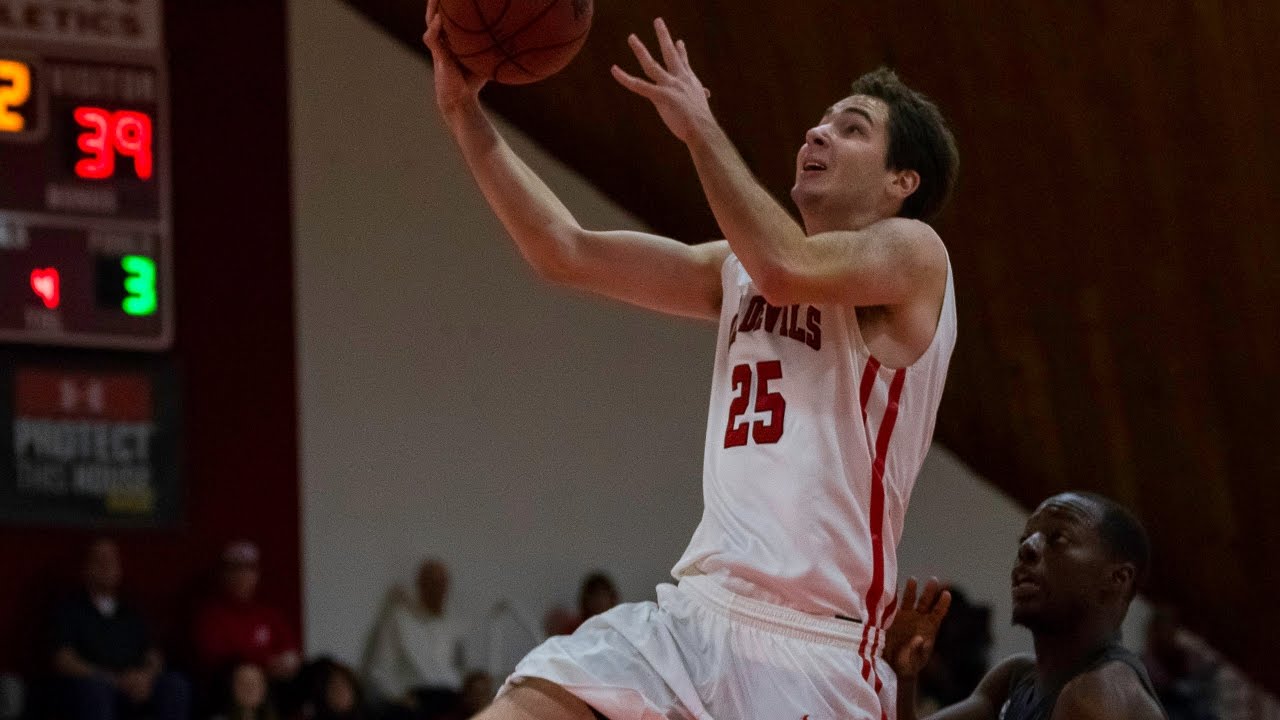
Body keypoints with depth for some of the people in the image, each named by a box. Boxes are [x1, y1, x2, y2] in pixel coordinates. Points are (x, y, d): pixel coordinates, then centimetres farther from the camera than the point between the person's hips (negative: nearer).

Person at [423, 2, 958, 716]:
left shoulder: (912, 251, 0)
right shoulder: (740, 269, 20)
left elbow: (788, 269, -20)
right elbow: (566, 252, 17)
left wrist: (701, 127, -10)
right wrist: (466, 114, 9)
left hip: (815, 645, -6)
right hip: (694, 611, 6)